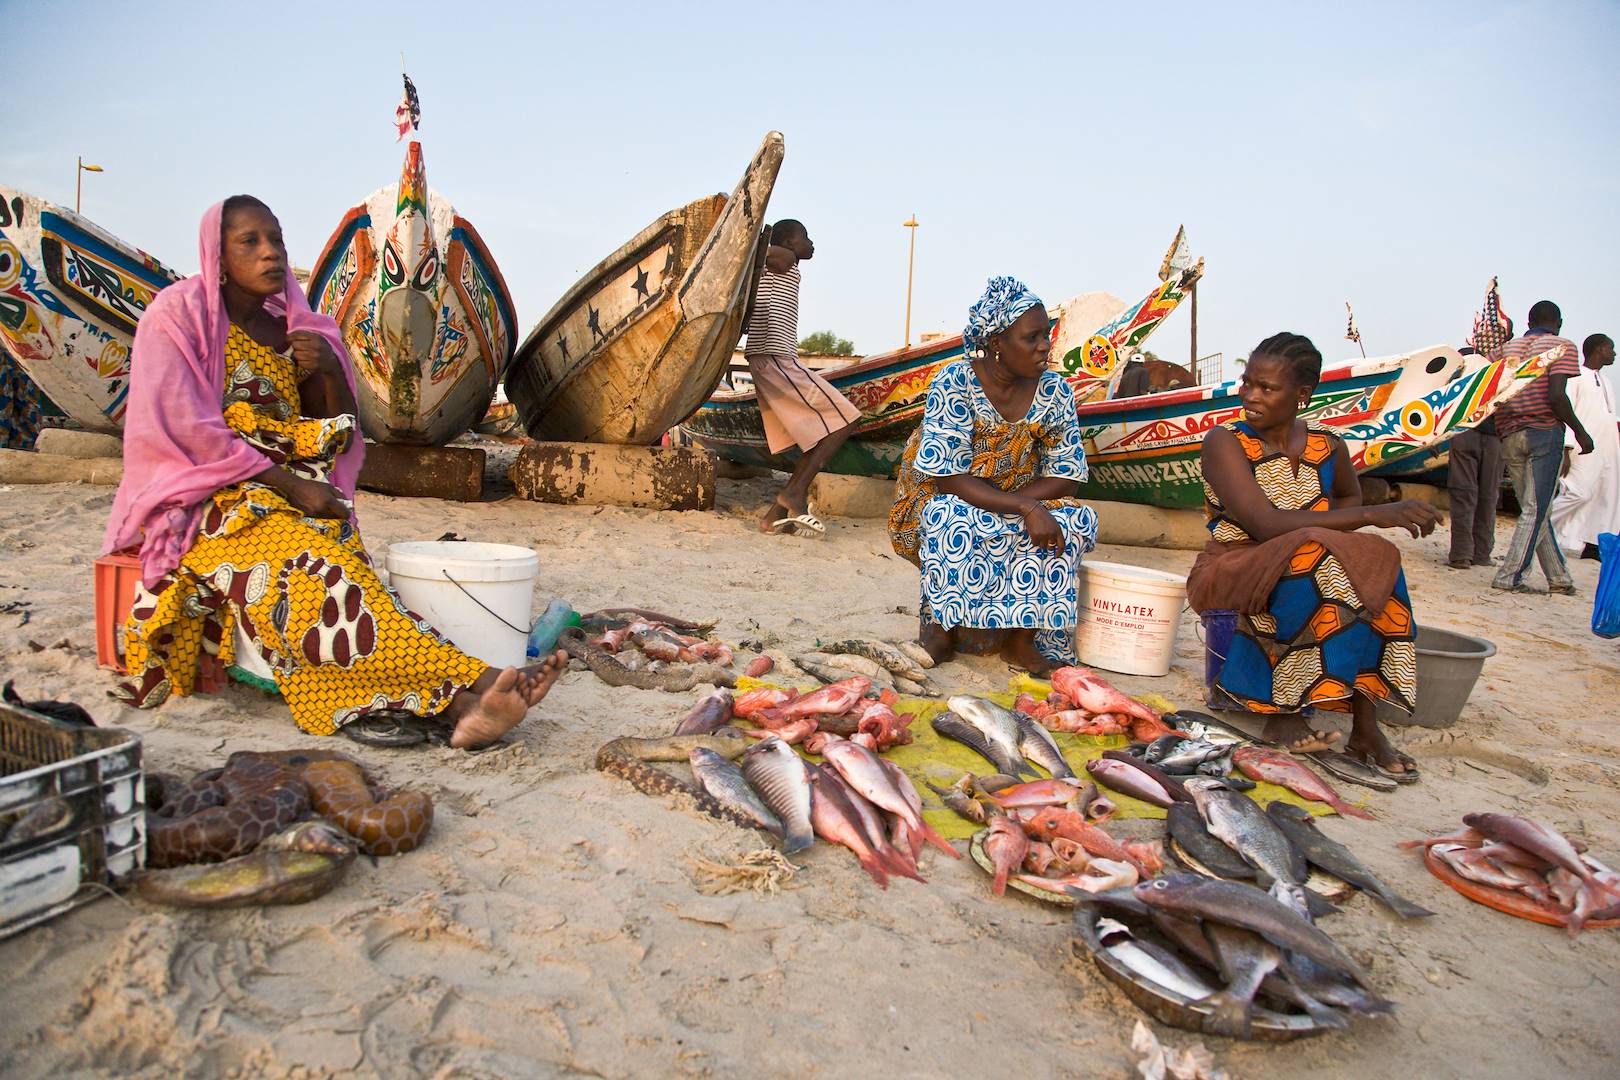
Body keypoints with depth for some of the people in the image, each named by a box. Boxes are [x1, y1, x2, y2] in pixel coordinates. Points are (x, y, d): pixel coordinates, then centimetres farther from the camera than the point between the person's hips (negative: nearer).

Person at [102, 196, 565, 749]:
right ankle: (471, 684, -48)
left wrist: (329, 370, -6)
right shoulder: (179, 315, 0)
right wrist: (291, 486, -17)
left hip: (293, 495, 4)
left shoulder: (298, 326, 15)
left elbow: (337, 434, 14)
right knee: (310, 563, -34)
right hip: (205, 493, -4)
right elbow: (185, 429, -10)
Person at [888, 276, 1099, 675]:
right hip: (942, 505, -4)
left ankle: (1023, 635, -18)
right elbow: (950, 479, -23)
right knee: (952, 519, -37)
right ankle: (941, 622, -14)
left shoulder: (1055, 391, -5)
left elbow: (1066, 476, -6)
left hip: (1021, 515, 4)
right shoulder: (953, 384, -17)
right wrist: (1025, 507, -33)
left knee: (1078, 519, -23)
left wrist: (1002, 506, -21)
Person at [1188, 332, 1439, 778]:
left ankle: (1365, 724, -24)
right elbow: (1266, 525, -25)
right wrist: (1374, 514, -27)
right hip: (1226, 576, -5)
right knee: (1313, 554, -33)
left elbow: (1350, 495, 28)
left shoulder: (1327, 447, 5)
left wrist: (1334, 532, 3)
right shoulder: (1225, 441, -12)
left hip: (1305, 574, 5)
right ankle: (1284, 715, -27)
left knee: (1374, 561, -24)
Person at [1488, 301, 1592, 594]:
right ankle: (1509, 576, -5)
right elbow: (1556, 395, -13)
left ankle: (1559, 577, 19)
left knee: (1534, 509, 11)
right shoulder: (1561, 346, -1)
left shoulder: (1506, 348, 13)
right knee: (1536, 509, -1)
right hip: (1545, 432, -5)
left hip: (1510, 436, 5)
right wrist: (1580, 431, -4)